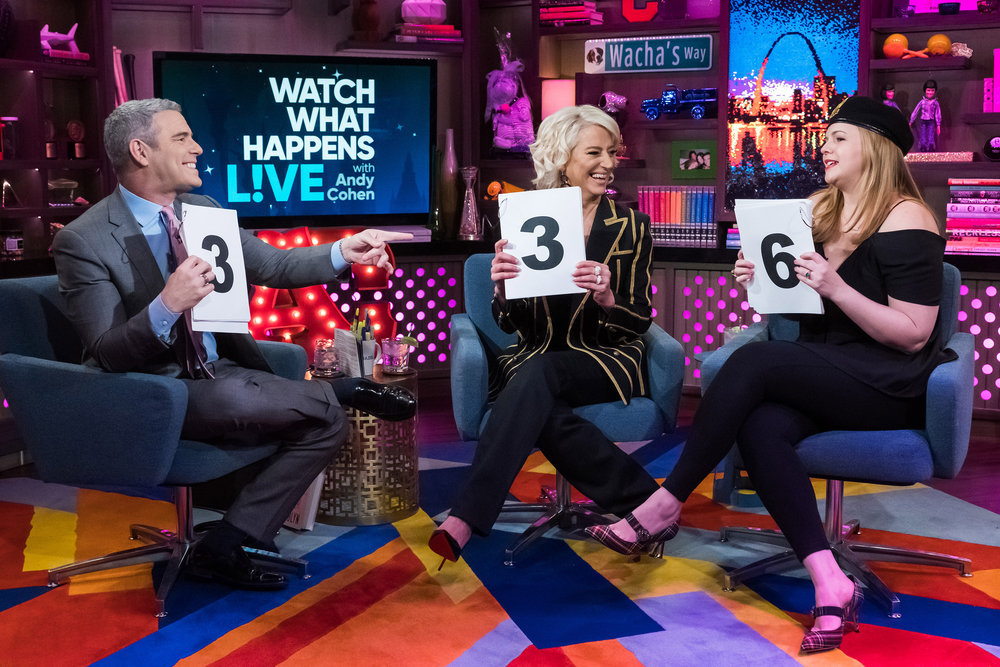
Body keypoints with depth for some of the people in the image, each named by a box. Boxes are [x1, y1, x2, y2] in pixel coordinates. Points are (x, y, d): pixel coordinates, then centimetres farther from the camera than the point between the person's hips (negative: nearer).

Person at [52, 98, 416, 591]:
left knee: (328, 422, -10)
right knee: (236, 398, -37)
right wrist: (167, 307, -36)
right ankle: (344, 390, -7)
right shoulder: (84, 241, -13)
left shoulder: (203, 211, 8)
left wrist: (343, 253, -5)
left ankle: (224, 546, -9)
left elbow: (274, 267, 11)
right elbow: (108, 353, -17)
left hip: (219, 373, 7)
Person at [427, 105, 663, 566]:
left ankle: (466, 517, -40)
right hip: (537, 357, 2)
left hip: (607, 360, -1)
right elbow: (510, 324, 2)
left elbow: (640, 320, 0)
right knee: (540, 408, -35)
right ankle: (642, 500, -23)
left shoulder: (630, 226, 4)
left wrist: (606, 298, -23)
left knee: (537, 375, -34)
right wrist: (502, 288, -22)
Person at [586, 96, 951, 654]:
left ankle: (666, 505, -19)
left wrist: (837, 288, -23)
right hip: (824, 374, 7)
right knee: (761, 429, -28)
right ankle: (830, 585, -34)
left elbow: (912, 335, -12)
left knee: (753, 362, -28)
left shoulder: (906, 220, -8)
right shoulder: (822, 210, 16)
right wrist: (760, 280, 2)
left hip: (891, 388, -6)